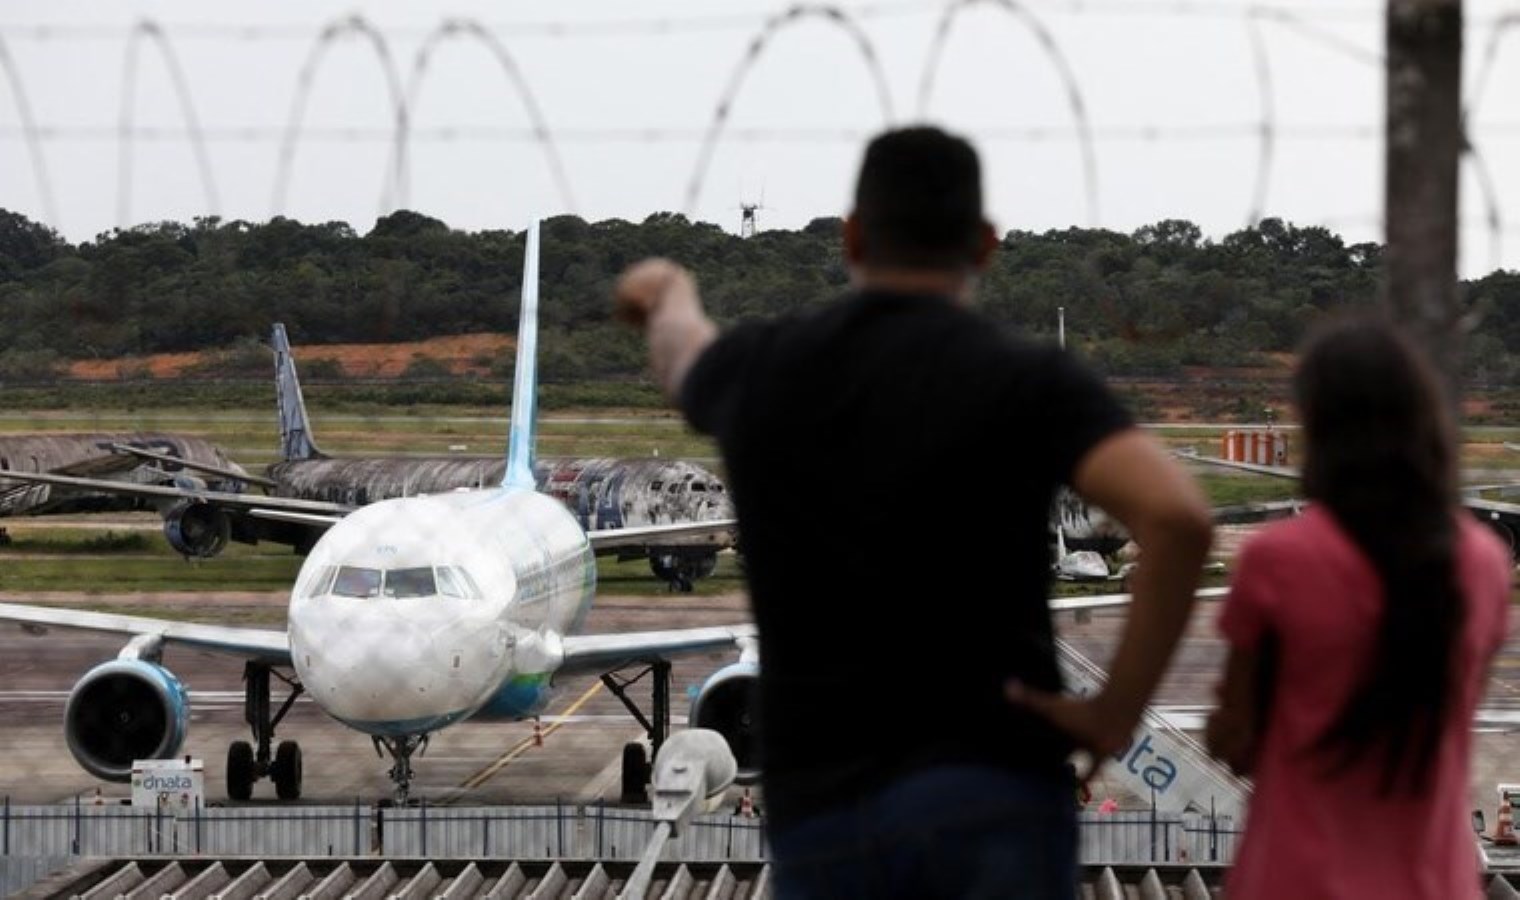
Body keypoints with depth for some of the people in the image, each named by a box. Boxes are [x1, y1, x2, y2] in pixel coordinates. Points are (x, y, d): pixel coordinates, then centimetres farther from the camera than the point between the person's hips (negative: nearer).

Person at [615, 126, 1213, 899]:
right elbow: (1175, 514, -20)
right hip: (993, 792, -3)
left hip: (822, 806, 3)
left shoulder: (764, 370, 9)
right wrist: (1119, 708, -9)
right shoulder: (1025, 380, -4)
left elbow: (681, 351, 36)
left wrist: (670, 295, 60)